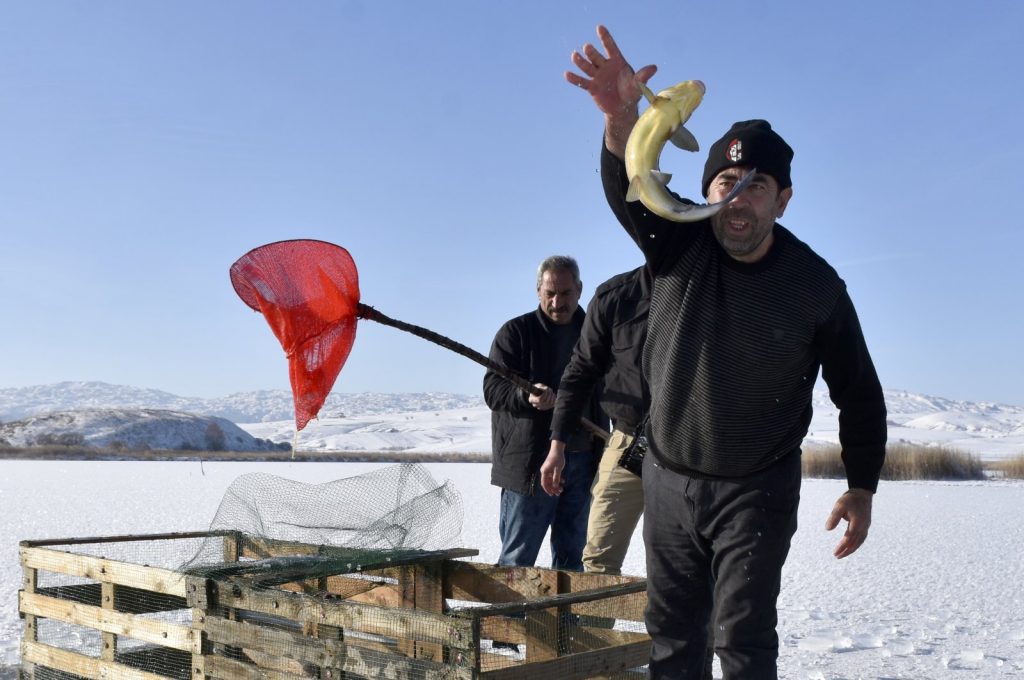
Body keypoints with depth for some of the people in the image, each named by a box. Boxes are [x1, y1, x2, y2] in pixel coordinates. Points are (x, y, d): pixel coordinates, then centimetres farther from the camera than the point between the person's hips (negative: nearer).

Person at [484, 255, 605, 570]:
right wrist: (526, 396, -30)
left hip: (582, 460, 5)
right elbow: (493, 388, -9)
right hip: (529, 462, -5)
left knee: (571, 557, 13)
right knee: (517, 559, -3)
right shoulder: (516, 332, 0)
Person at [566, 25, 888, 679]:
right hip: (669, 478, 3)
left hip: (759, 490, -2)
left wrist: (862, 488, -6)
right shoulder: (678, 244, -10)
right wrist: (621, 117, -52)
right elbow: (632, 187, -31)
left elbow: (859, 393, -2)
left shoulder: (816, 285, -12)